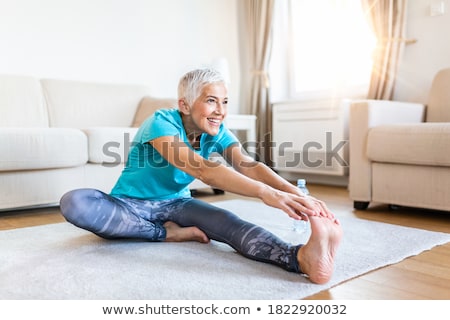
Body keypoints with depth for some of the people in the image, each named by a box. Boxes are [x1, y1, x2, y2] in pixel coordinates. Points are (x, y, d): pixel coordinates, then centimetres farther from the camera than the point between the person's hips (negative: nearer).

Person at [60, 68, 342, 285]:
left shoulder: (217, 133, -8)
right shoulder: (161, 123, -26)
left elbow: (249, 165, -26)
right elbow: (202, 170, -43)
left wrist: (296, 193, -45)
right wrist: (265, 193, -55)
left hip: (176, 203, 3)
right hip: (132, 206, -2)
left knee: (229, 222, -31)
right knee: (74, 202, -35)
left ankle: (301, 258, -57)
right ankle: (169, 233, -27)